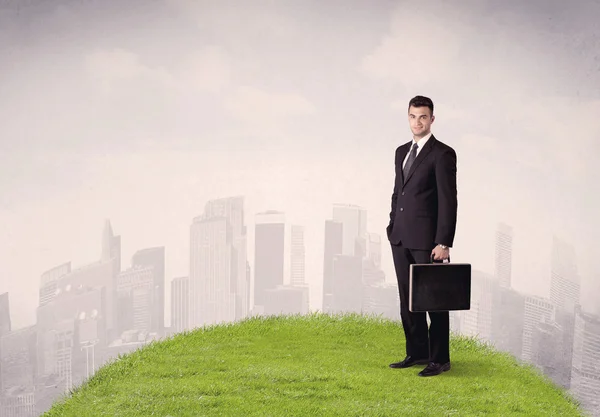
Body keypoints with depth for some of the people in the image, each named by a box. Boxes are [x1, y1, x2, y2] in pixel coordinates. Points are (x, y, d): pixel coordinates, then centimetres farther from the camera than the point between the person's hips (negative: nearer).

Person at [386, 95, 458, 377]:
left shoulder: (442, 154, -8)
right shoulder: (401, 151, 15)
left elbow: (448, 201, -13)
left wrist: (444, 243, -18)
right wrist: (392, 226, 14)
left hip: (426, 239, -7)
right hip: (400, 238, 7)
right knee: (408, 299, 12)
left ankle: (439, 359, 9)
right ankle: (417, 352, 22)